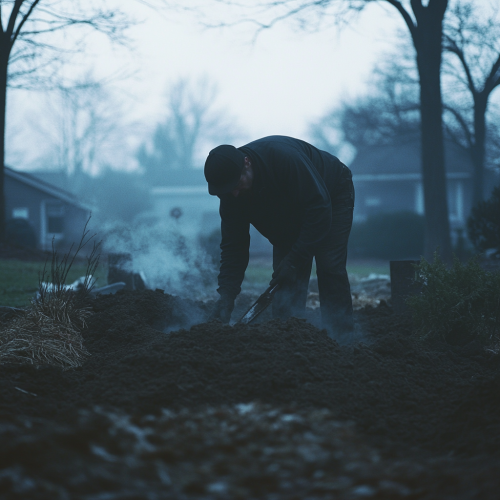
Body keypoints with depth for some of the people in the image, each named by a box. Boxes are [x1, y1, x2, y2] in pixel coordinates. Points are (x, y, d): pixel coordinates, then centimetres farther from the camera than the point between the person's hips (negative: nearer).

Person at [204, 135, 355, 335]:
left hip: (332, 196, -5)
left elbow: (319, 208, -35)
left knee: (330, 268, -17)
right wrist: (225, 297, -26)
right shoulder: (230, 193, -21)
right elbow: (233, 246, -15)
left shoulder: (283, 157, -40)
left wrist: (294, 260, -32)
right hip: (290, 218, 6)